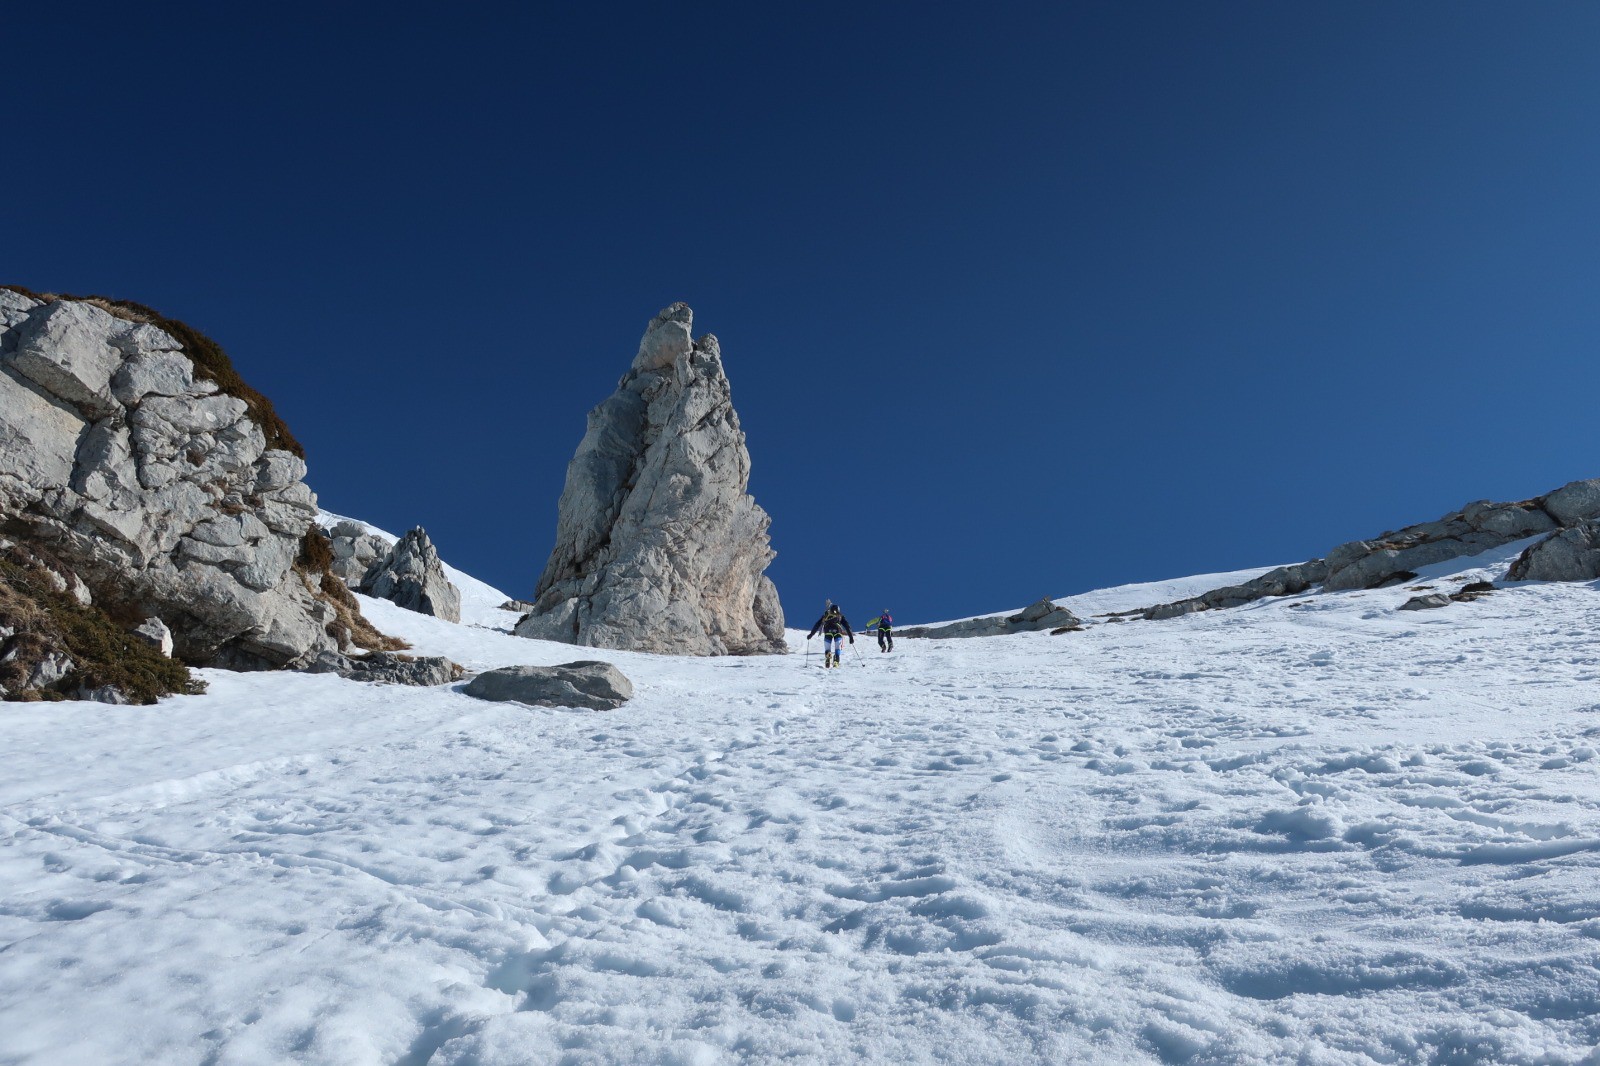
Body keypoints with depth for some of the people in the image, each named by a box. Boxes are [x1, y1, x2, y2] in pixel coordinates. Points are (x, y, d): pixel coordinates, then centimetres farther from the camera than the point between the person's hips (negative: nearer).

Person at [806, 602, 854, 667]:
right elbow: (847, 626, 23)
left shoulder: (826, 615, 34)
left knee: (827, 649, 6)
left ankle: (827, 655, -26)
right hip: (838, 631, 0)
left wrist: (811, 634, 33)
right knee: (838, 648, 10)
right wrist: (851, 637, 21)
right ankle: (836, 661, -12)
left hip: (828, 631, 0)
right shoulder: (840, 616, 32)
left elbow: (817, 625, 30)